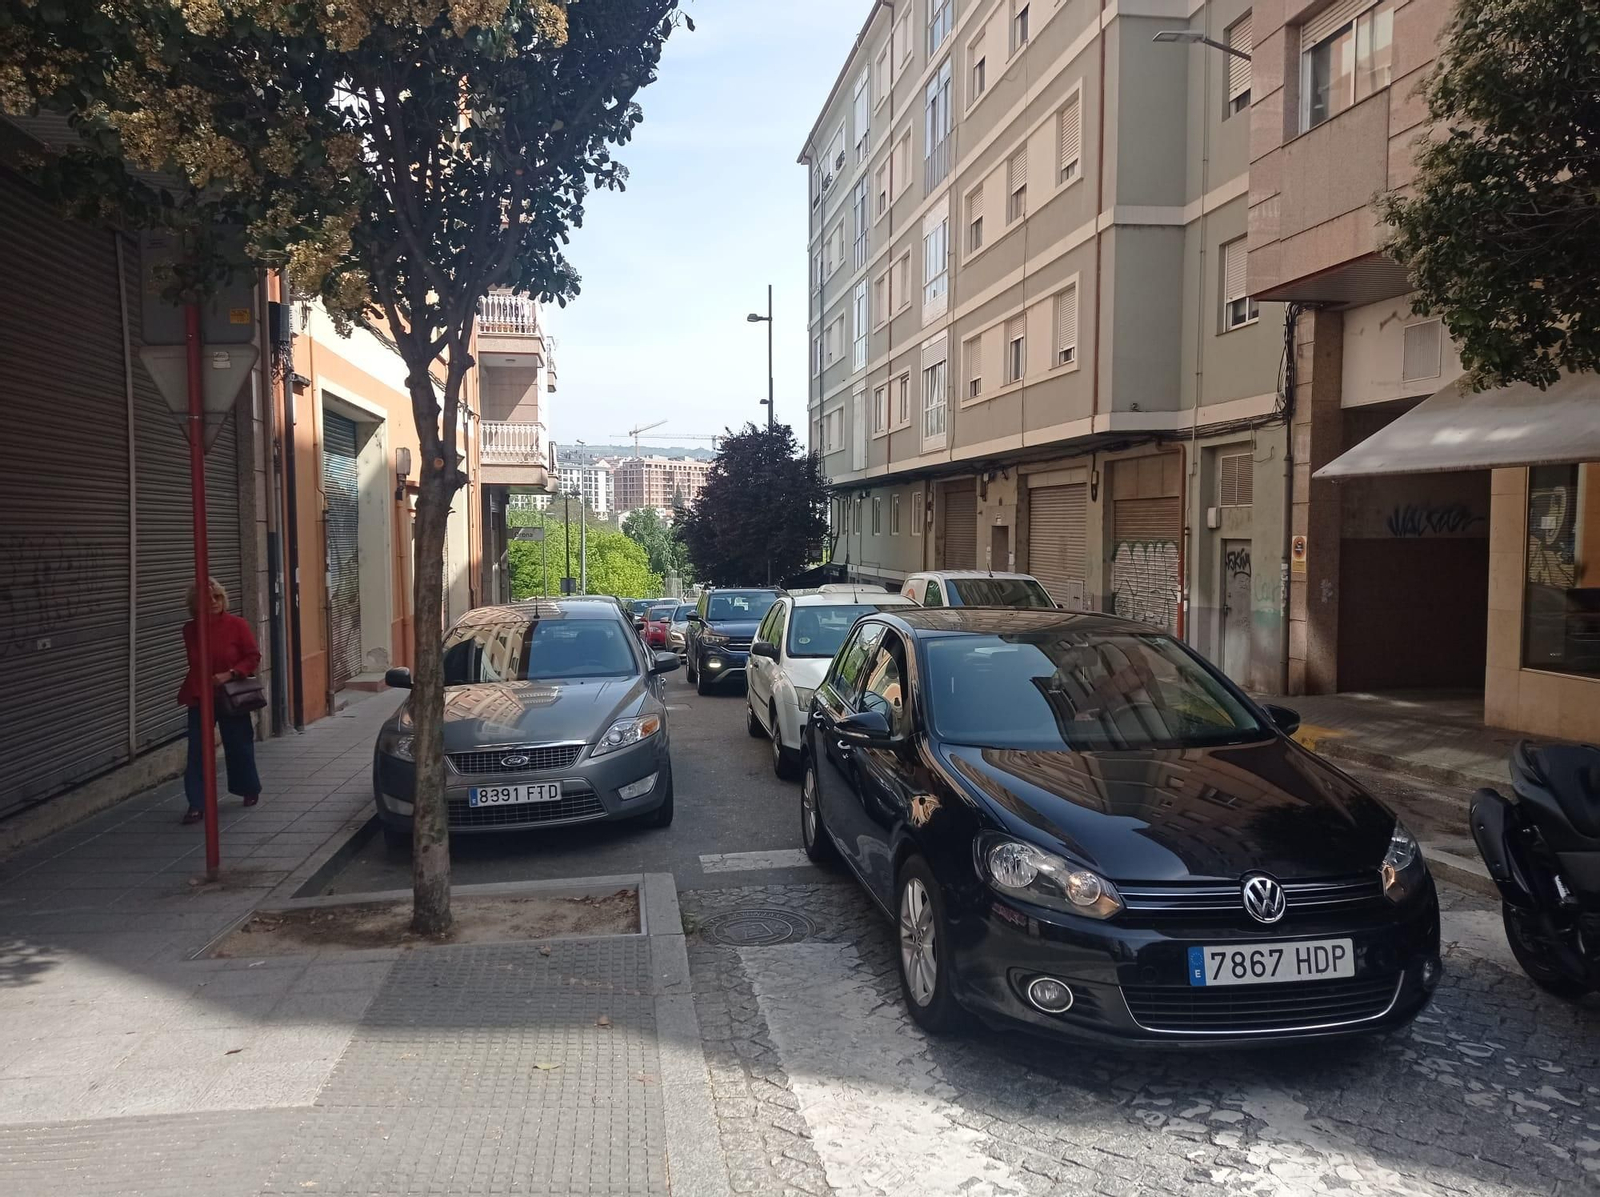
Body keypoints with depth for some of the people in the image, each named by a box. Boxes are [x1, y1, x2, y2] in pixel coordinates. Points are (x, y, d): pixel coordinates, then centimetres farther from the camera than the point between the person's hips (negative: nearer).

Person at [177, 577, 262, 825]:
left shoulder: (237, 625, -9)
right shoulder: (190, 629, 1)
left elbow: (253, 657, -8)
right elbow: (194, 663, 12)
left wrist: (229, 674, -20)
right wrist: (194, 689, 3)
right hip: (199, 697, 2)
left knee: (239, 747, 10)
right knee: (197, 752, -3)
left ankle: (250, 791, 31)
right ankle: (196, 805, 0)